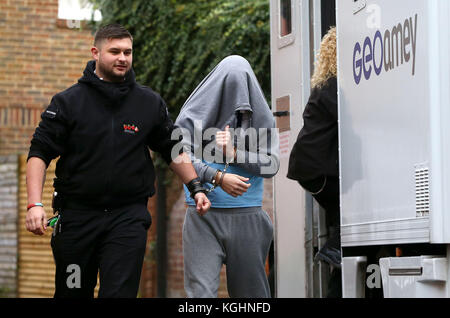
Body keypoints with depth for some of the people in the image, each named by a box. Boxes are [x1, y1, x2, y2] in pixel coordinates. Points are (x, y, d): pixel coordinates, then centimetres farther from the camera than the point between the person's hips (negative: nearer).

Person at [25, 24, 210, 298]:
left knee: (120, 292, -12)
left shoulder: (150, 103, 7)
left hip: (129, 216, 0)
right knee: (72, 292, 9)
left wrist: (196, 188, 9)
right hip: (77, 214, 0)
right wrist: (35, 204, -14)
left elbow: (173, 150, 19)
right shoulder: (68, 102, 1)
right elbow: (40, 153, -2)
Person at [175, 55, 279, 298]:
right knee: (201, 290, -12)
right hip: (202, 216, -2)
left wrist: (234, 153, -12)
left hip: (246, 217, 2)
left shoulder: (260, 119, 9)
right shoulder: (194, 115, 3)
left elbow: (272, 165, 2)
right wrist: (218, 177, -22)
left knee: (250, 289, 7)